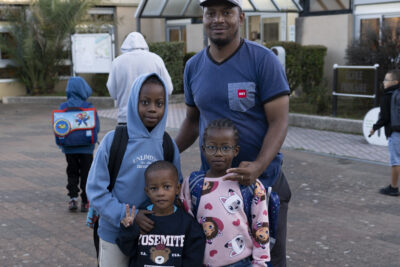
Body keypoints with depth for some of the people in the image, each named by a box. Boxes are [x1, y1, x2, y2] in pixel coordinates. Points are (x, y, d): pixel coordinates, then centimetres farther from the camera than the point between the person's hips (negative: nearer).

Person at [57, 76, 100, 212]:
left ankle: (73, 197, 4)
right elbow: (96, 128, -11)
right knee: (86, 173, 10)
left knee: (72, 173, 16)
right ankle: (85, 202, 11)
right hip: (86, 148, -2)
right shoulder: (89, 107, -13)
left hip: (69, 148, 2)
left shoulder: (63, 107, -6)